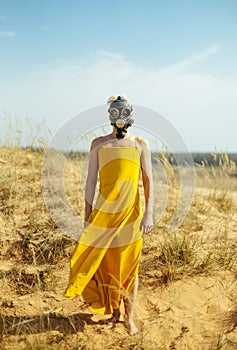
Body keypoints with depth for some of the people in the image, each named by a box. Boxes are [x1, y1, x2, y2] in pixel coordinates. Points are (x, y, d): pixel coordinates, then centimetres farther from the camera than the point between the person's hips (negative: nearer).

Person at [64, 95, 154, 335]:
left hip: (131, 211, -1)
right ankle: (114, 313, 22)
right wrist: (87, 215, 4)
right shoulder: (99, 144, 8)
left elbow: (148, 181, 3)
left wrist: (149, 213, -7)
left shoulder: (140, 144, 7)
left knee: (129, 266, 5)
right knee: (107, 264, 5)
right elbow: (91, 180, 7)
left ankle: (129, 317, 18)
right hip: (104, 212, 1)